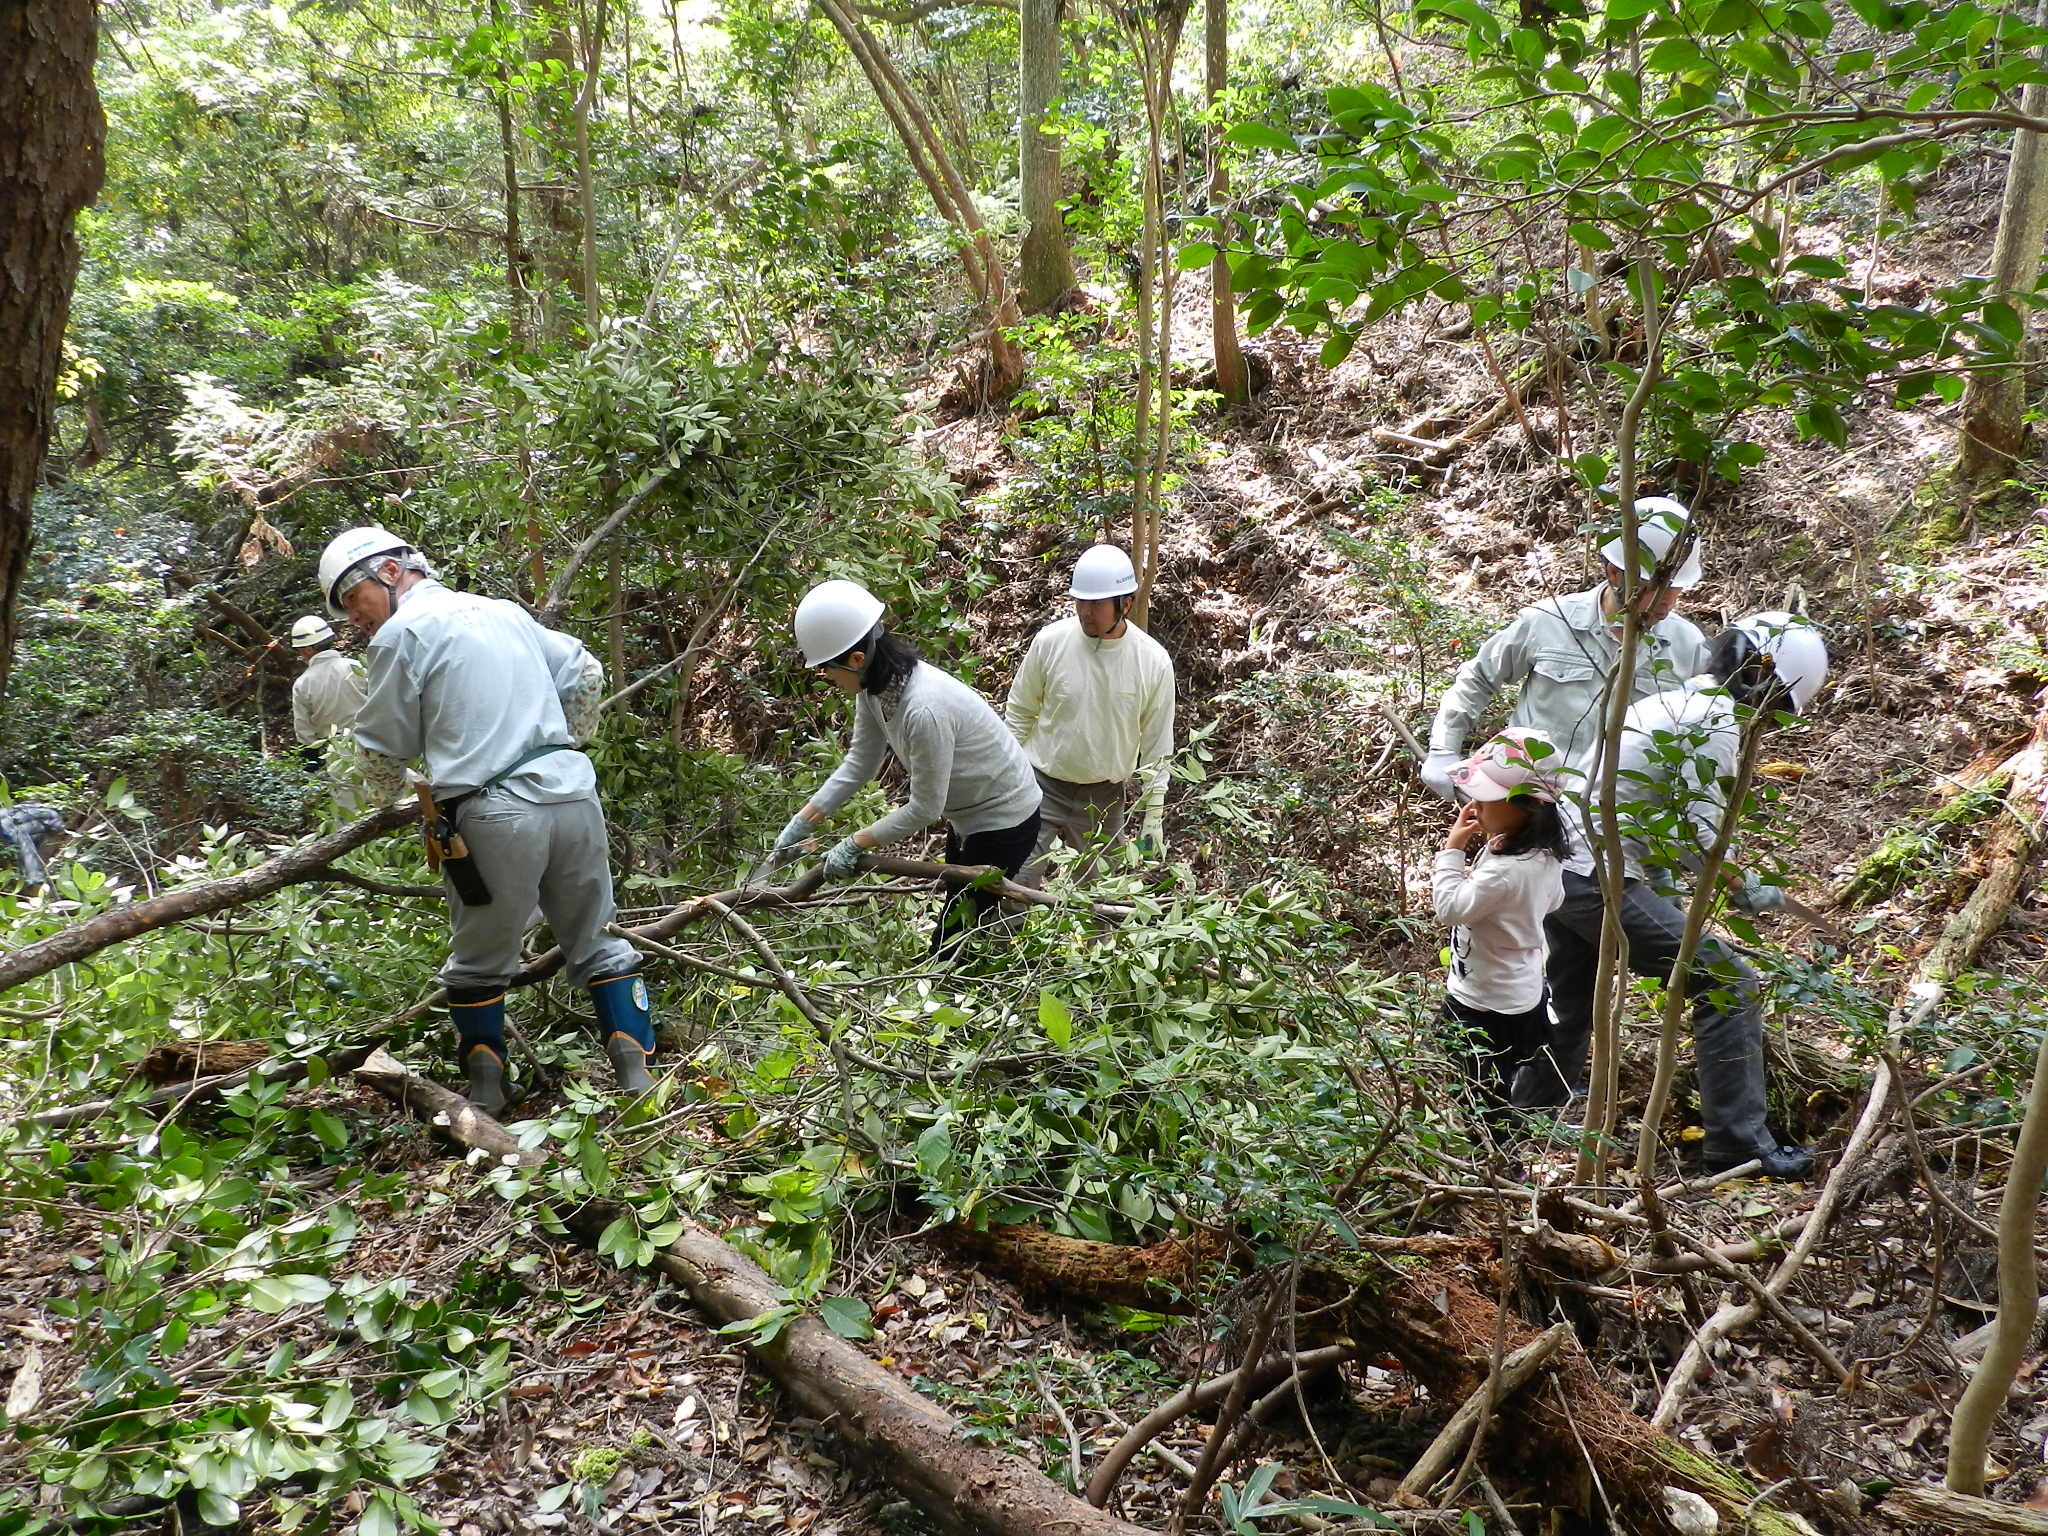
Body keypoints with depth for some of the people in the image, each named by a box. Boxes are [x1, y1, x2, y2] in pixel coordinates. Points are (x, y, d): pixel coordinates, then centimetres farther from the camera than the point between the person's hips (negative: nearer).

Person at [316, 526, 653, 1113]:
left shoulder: (401, 632, 0)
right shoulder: (502, 610, 19)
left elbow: (384, 746, 7)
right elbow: (585, 673, 25)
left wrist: (388, 798, 28)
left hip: (496, 814, -5)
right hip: (573, 791, 5)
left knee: (478, 965, 13)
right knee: (596, 943, 15)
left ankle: (486, 1094, 20)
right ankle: (637, 1073, 12)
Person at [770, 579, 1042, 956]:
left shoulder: (923, 710, -37)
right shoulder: (874, 685, -11)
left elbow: (924, 809, -27)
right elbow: (860, 762, 0)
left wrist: (856, 843, -17)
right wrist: (804, 820, -4)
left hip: (1004, 822, -9)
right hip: (966, 816, 9)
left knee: (952, 941, 3)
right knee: (957, 920, 23)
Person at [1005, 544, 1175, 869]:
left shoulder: (1154, 662, -11)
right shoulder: (1049, 641, -12)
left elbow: (1157, 743, -3)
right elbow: (1019, 711, 1)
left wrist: (1153, 814, -1)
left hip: (1105, 796, 1)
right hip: (1042, 785, -1)